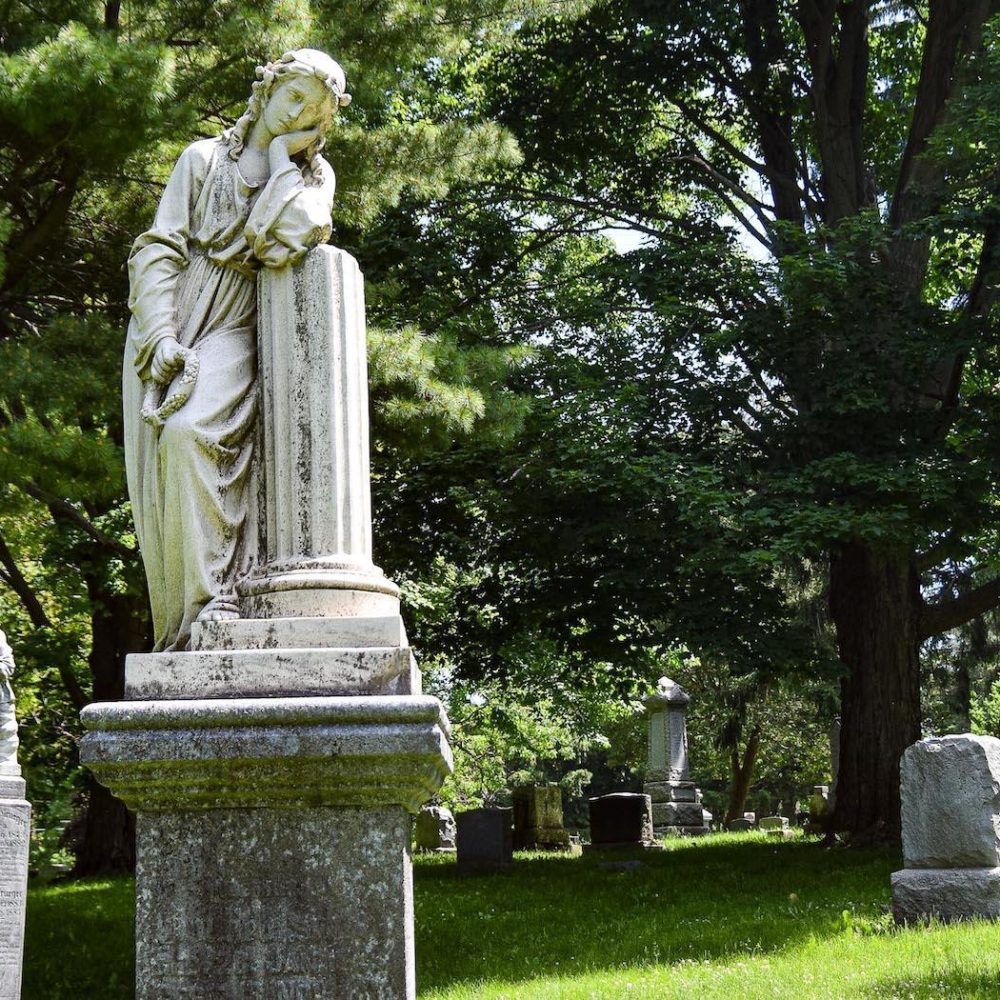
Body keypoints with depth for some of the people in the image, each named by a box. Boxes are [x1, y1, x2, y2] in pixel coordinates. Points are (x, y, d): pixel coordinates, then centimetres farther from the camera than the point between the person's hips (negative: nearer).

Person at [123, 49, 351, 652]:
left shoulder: (313, 176, 11)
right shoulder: (204, 158, 12)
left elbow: (279, 241, -10)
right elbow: (158, 250, 2)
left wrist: (281, 157, -1)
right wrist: (160, 335, -12)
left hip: (232, 333, -2)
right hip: (166, 326, 2)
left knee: (190, 431, -30)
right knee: (159, 472, -10)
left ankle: (216, 599, -30)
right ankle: (182, 629, -8)